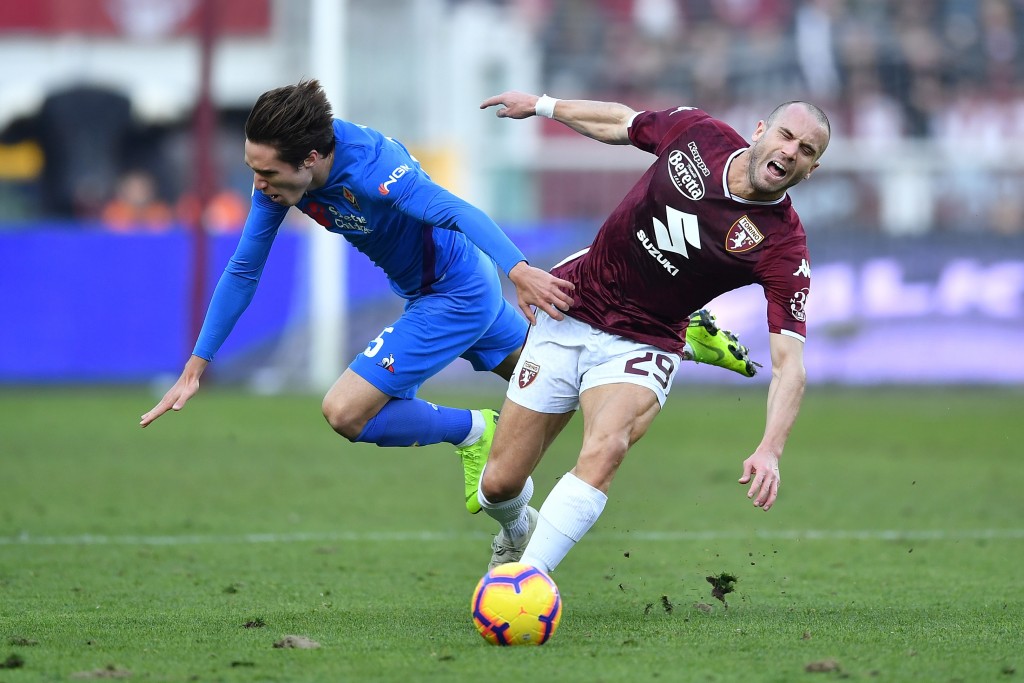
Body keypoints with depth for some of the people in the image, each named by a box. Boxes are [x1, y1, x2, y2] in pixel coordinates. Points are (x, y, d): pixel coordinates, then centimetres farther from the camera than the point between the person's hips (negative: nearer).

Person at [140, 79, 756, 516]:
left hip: (456, 294, -9)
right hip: (463, 286, 9)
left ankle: (475, 432, 0)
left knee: (345, 412, -16)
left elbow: (456, 211, -47)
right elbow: (243, 270, -4)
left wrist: (519, 270, -63)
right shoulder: (279, 177, -13)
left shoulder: (369, 165, -35)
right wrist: (197, 367, -4)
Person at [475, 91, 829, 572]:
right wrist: (541, 105, 22)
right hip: (568, 315, 3)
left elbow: (789, 362, -26)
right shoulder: (696, 133, -12)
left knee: (605, 449, -35)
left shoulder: (783, 249, -20)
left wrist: (770, 450, -42)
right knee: (500, 484, 5)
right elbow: (622, 122, 10)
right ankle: (516, 532, 41)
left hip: (641, 347, -3)